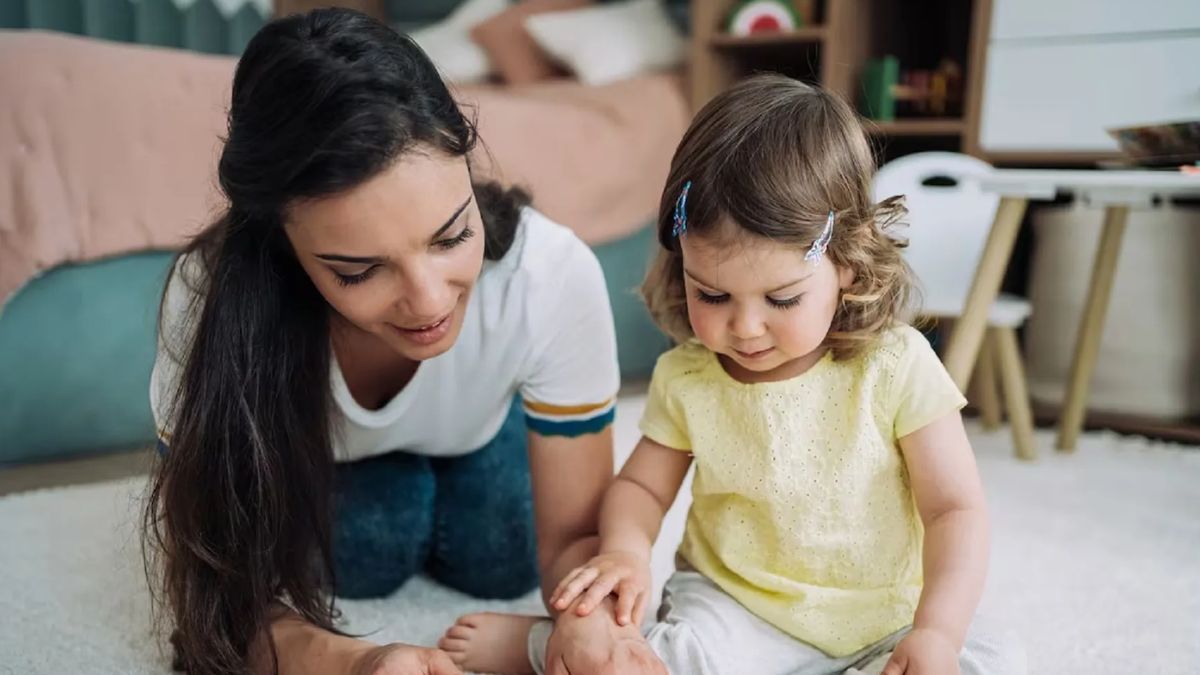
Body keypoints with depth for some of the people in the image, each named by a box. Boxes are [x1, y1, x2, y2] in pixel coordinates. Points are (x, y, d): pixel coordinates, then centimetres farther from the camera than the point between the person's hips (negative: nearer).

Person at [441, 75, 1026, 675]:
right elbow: (642, 485, 3)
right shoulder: (685, 378, -8)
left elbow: (955, 508, -12)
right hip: (733, 608, 0)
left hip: (880, 625, 1)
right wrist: (625, 550, -19)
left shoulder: (895, 367, -15)